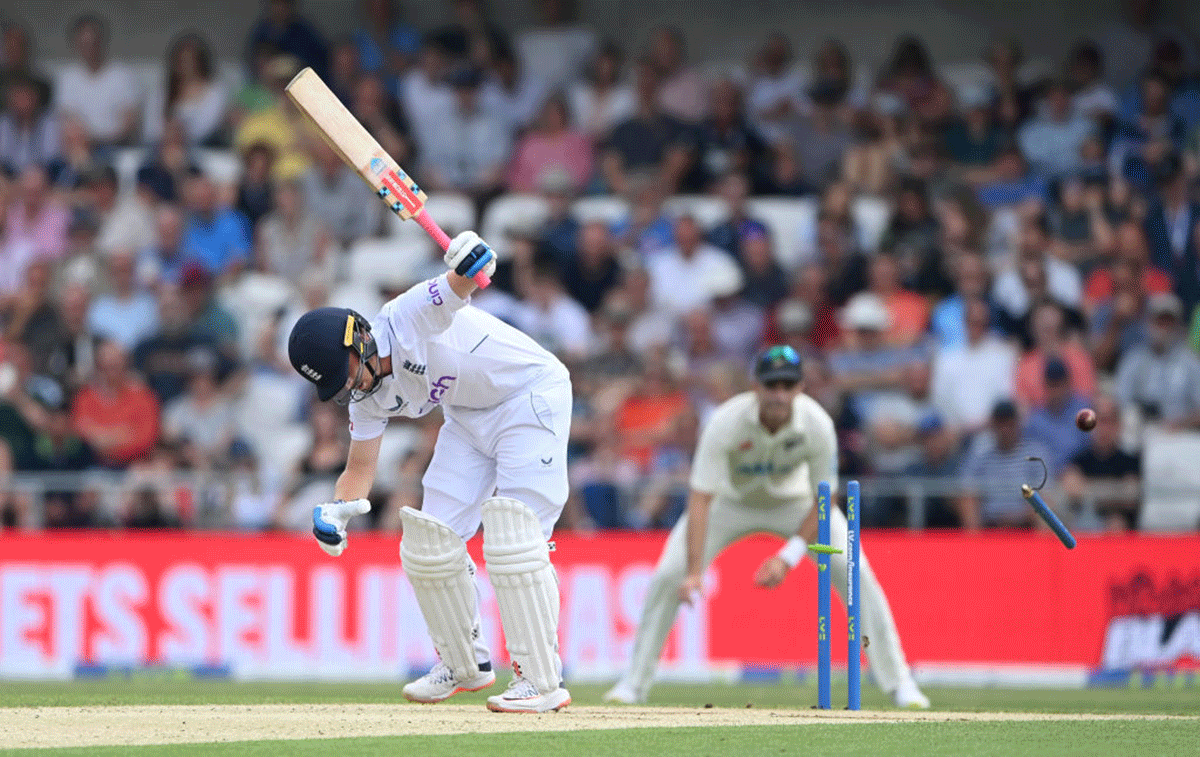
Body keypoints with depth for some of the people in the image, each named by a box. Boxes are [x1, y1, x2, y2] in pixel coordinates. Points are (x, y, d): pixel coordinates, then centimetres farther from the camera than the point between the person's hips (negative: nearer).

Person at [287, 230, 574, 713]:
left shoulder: (411, 315, -27)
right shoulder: (368, 398, -4)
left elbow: (459, 285, -43)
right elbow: (360, 468, 4)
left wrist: (467, 264, -67)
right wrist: (337, 509, -16)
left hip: (532, 396, -8)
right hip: (470, 416, 8)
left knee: (511, 537, -18)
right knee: (430, 540, 3)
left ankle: (542, 682, -16)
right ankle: (464, 664, 22)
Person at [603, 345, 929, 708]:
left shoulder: (818, 425, -30)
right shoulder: (726, 422, -35)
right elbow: (700, 499, -38)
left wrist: (789, 556, -31)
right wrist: (694, 572, -47)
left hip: (796, 501, 1)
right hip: (731, 500, -1)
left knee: (856, 572, -16)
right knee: (667, 576, -16)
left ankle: (898, 682, -4)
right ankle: (634, 683, 0)